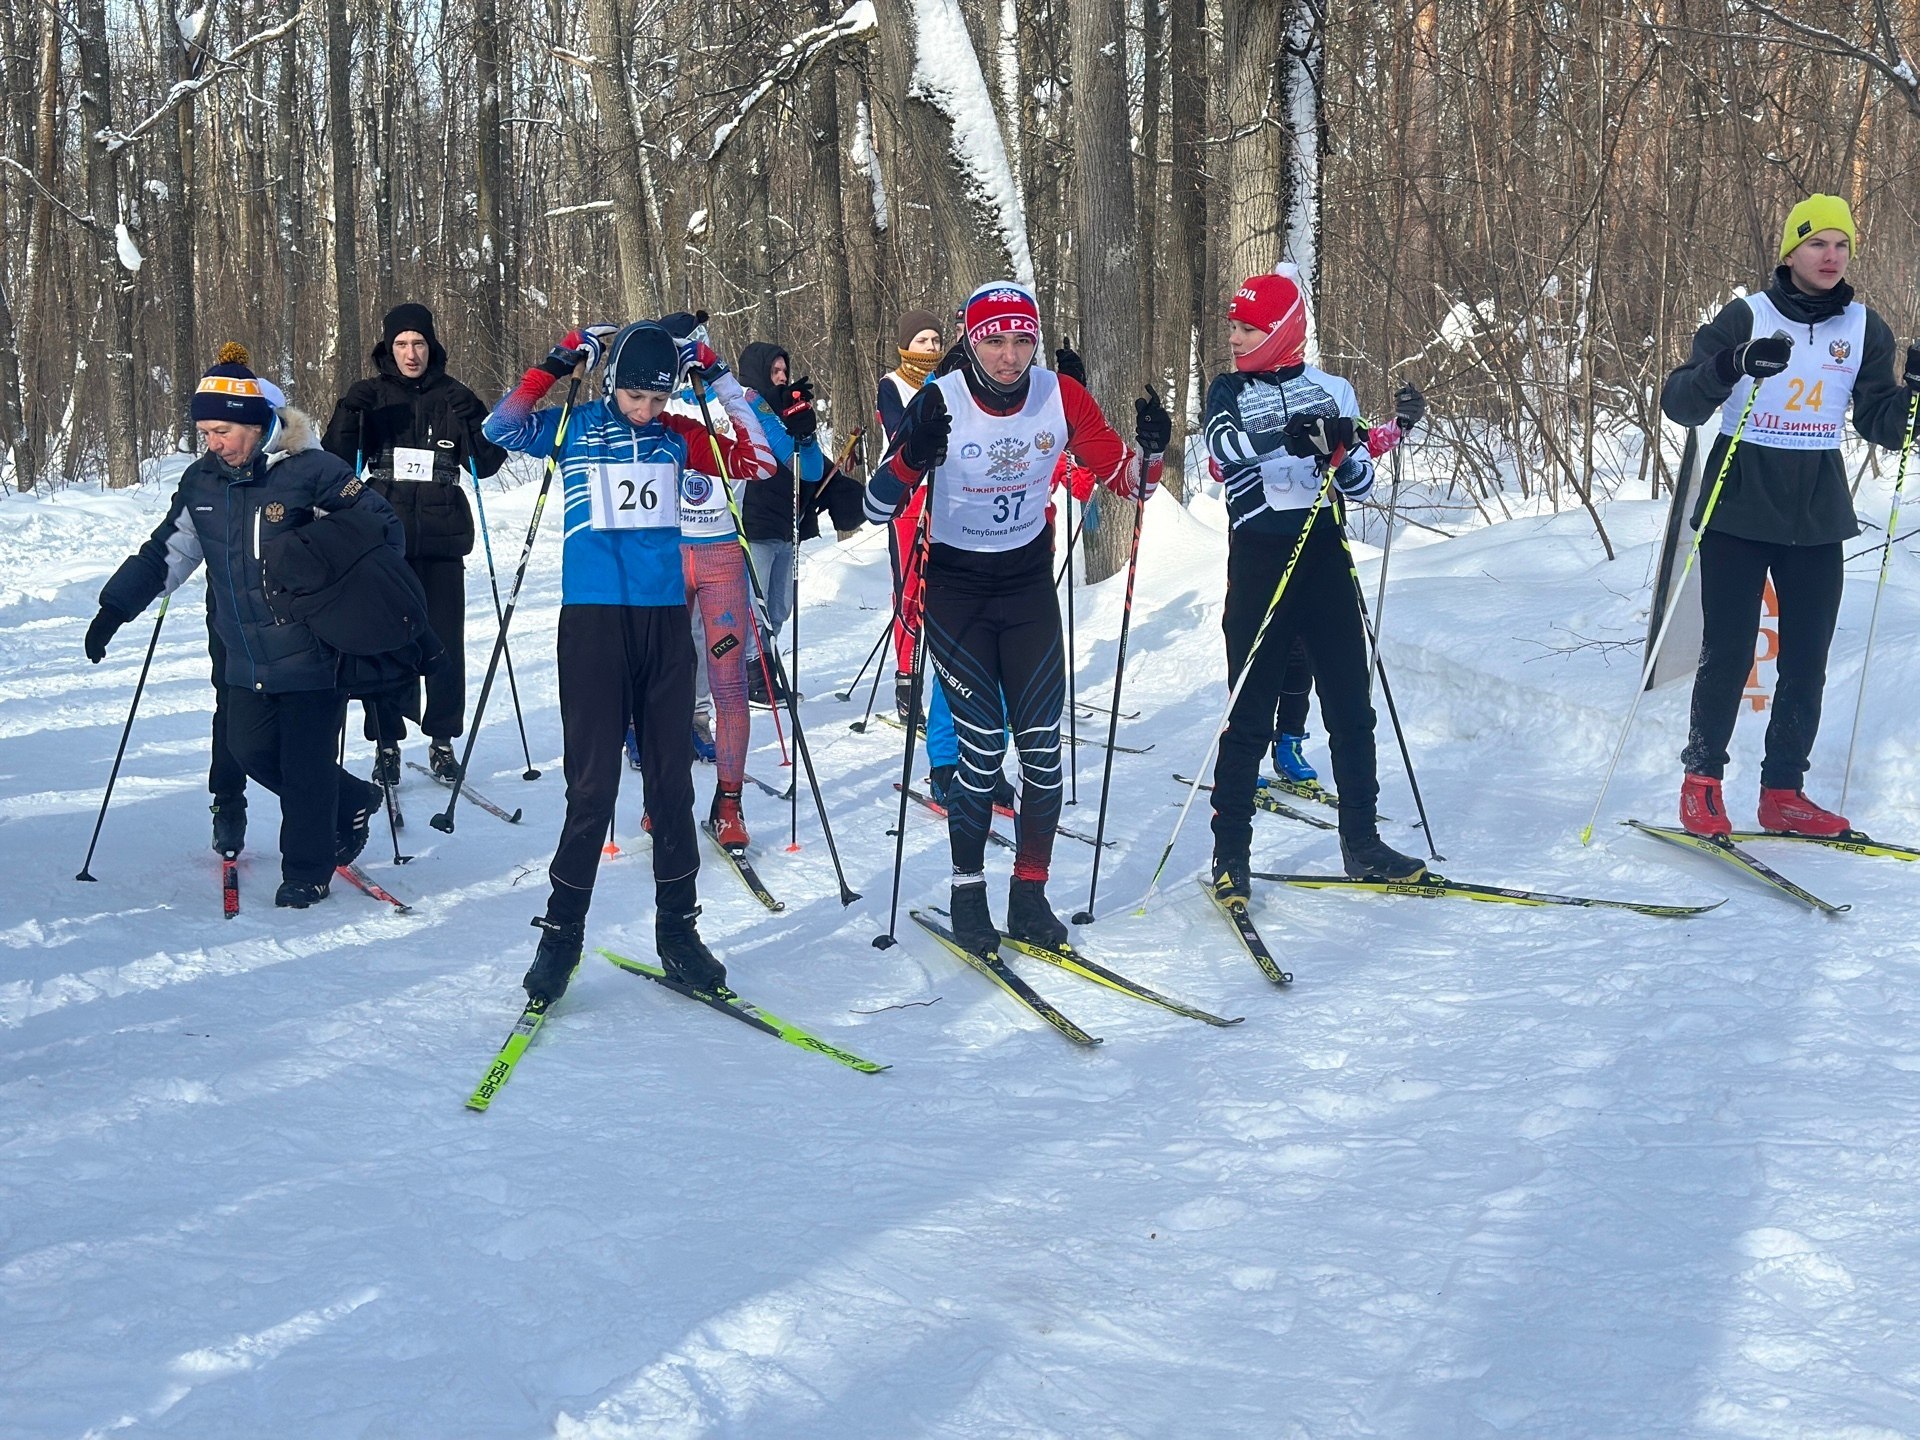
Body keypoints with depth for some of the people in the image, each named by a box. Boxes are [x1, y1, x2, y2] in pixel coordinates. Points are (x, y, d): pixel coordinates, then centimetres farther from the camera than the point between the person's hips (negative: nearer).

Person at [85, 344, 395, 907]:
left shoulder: (307, 470, -14)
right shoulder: (202, 481, 4)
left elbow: (380, 522, -7)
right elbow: (166, 552, 15)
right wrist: (115, 608, 12)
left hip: (314, 648, -6)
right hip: (247, 658, 6)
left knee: (305, 761, -2)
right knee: (251, 750, 5)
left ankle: (307, 871, 13)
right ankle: (351, 804, 27)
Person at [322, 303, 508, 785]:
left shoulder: (454, 397, 7)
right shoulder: (369, 395, 7)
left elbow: (484, 464, 5)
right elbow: (337, 462, 1)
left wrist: (474, 427, -13)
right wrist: (350, 417, -16)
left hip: (442, 536, 0)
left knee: (445, 640, 0)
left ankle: (442, 740, 12)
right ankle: (386, 742, 6)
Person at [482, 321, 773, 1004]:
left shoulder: (675, 435, 8)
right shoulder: (573, 428, 1)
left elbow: (758, 460, 8)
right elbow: (500, 428, -13)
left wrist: (721, 380, 3)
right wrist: (557, 363, -15)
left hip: (665, 620, 3)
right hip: (593, 621, -3)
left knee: (671, 782, 8)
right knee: (592, 786, -5)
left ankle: (678, 928, 17)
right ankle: (561, 934, 5)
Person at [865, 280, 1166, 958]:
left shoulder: (1060, 397, -10)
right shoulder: (939, 403, -19)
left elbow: (1125, 479, 0)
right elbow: (877, 507, -21)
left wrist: (1149, 451, -22)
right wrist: (913, 456, -40)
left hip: (1029, 582, 3)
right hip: (956, 589, -3)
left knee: (1041, 743, -1)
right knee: (982, 745, -8)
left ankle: (1030, 895, 11)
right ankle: (967, 893, 7)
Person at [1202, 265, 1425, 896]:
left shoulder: (1332, 391, 7)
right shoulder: (1229, 392, 2)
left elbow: (1357, 484, 4)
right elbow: (1228, 446, -20)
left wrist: (1388, 435, -14)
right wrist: (1300, 438, -33)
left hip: (1325, 558, 2)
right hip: (1259, 561, -2)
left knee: (1350, 707, 5)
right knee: (1250, 713, -1)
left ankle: (1361, 843, 15)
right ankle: (1230, 853, 6)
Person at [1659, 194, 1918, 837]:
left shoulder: (1864, 329, 6)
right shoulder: (1745, 318, -5)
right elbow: (1679, 403, -12)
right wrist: (1732, 365, -30)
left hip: (1817, 519, 4)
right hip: (1739, 512, -4)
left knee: (1806, 662, 5)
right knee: (1728, 655, -3)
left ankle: (1783, 792, 14)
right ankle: (1702, 783, 10)